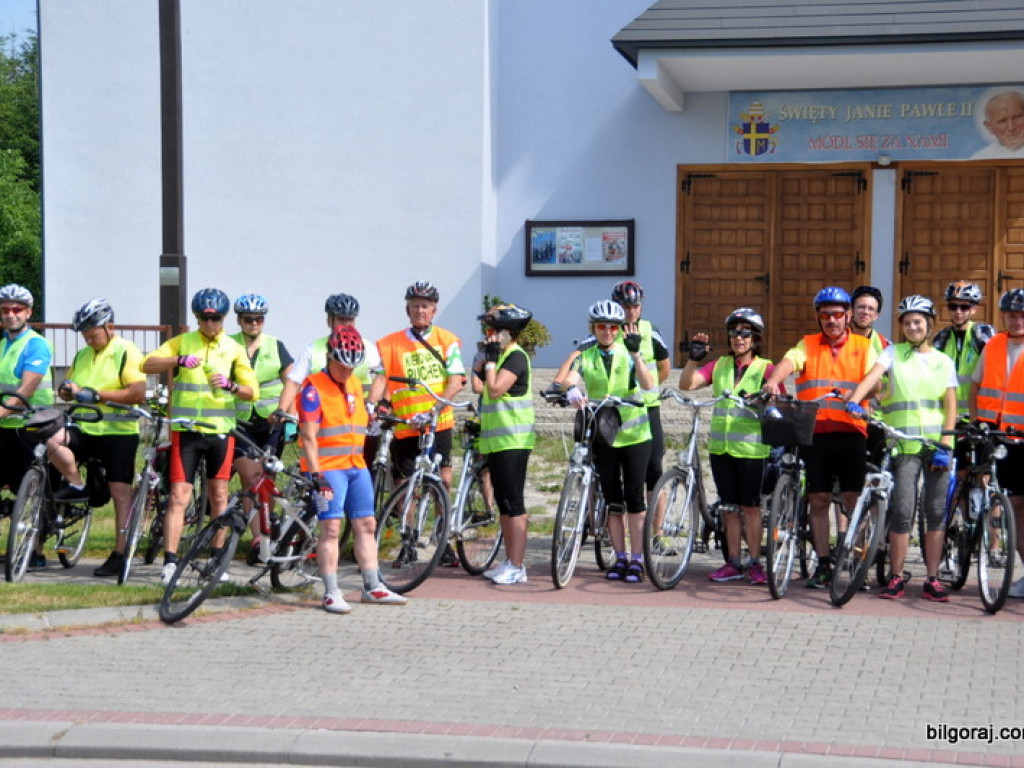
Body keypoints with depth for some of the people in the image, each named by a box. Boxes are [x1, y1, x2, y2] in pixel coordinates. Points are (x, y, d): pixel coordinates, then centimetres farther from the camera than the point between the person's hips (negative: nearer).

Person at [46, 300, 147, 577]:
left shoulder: (126, 352, -7)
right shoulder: (82, 355, 15)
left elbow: (138, 393, -17)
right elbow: (67, 389, 23)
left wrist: (98, 394, -21)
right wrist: (67, 390, -2)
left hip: (118, 432, -6)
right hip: (85, 429, 6)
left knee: (120, 492, -4)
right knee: (54, 443, -24)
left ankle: (120, 554, 2)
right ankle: (77, 486, -2)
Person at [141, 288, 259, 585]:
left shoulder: (234, 349, 7)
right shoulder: (182, 343, 5)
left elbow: (252, 391, 0)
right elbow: (148, 364, -9)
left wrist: (231, 385, -21)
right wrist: (179, 360, -25)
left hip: (220, 429, 2)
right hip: (186, 429, -1)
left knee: (219, 495, 8)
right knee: (179, 495, -8)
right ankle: (170, 561, -11)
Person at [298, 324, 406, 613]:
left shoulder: (355, 385, 13)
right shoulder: (314, 389, -11)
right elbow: (308, 436, -16)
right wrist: (316, 476, -21)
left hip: (356, 466, 8)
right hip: (327, 468, -8)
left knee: (366, 525, 8)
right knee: (331, 527, -9)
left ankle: (372, 588, 15)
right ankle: (331, 593, -6)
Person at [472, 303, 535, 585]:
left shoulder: (516, 356, -12)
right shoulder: (501, 356, 18)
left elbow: (495, 390, -22)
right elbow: (479, 385, 17)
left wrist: (490, 361, -12)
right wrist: (486, 358, 8)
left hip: (512, 442, -10)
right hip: (496, 440, 10)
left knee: (513, 503, -9)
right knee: (503, 503, 12)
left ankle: (517, 567, -8)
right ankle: (509, 561, 18)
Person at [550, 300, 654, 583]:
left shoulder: (628, 354, 0)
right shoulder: (585, 358, 3)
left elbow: (648, 384, -15)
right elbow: (568, 380, -16)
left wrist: (636, 354, -26)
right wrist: (570, 390, -38)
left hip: (634, 434, -2)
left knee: (634, 497, -1)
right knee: (612, 499, 6)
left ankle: (637, 560, 4)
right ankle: (620, 557, 15)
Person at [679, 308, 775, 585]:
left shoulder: (765, 369, -2)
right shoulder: (719, 366, 9)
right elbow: (686, 384, 0)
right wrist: (694, 357, -14)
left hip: (751, 448, -4)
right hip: (720, 446, 4)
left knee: (750, 507, -1)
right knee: (730, 507, 10)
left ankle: (755, 563, 8)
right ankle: (734, 563, 16)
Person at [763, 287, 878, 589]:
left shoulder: (863, 347, 11)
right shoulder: (808, 346, 11)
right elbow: (788, 362, -8)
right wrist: (773, 381, -31)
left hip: (851, 431, -1)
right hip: (815, 432, 1)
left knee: (853, 499, -2)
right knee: (818, 500, 4)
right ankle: (823, 564, 12)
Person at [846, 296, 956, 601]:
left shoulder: (943, 362, 13)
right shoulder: (894, 353, 8)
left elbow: (951, 406, 8)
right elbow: (872, 377, -10)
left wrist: (945, 444, -5)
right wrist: (853, 400, -30)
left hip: (937, 445, 2)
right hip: (904, 445, -2)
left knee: (936, 512, 2)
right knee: (902, 511, -7)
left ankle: (932, 579, 8)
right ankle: (896, 577, 4)